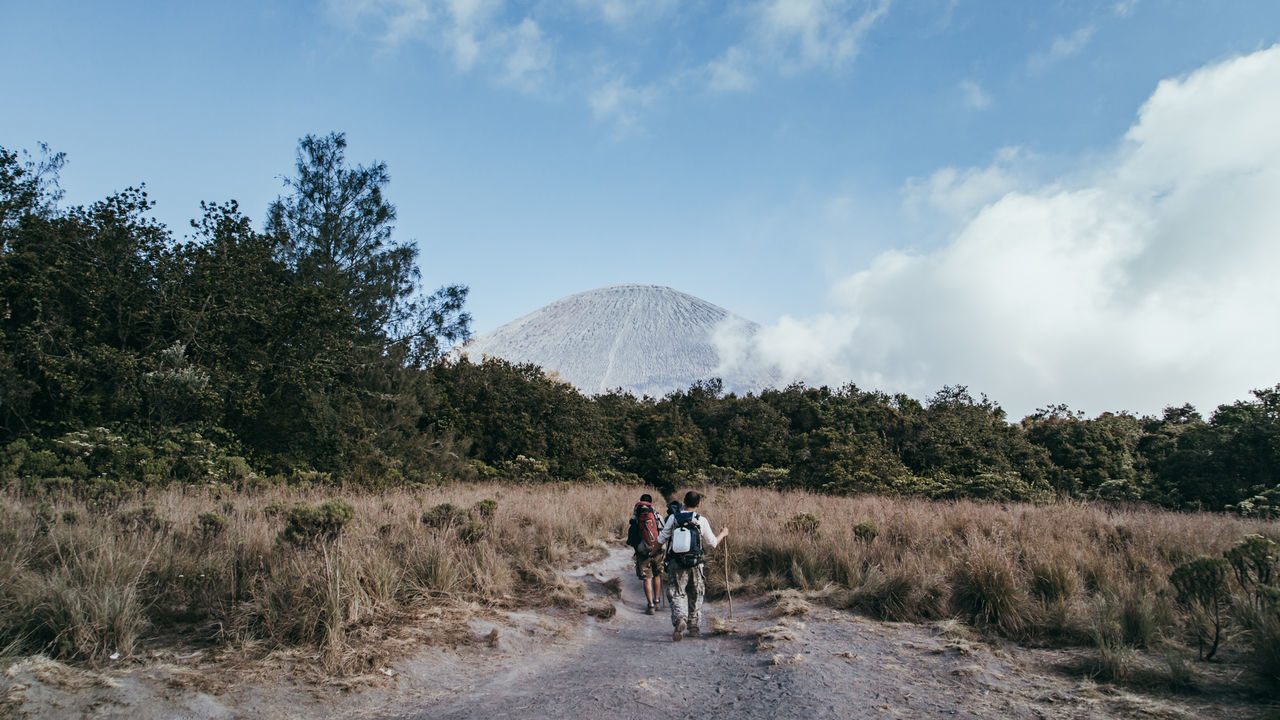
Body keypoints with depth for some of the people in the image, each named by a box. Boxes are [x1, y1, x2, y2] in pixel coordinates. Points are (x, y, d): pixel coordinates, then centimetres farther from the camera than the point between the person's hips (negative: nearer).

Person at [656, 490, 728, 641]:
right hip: (696, 564, 1)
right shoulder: (702, 520, -3)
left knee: (677, 595, 3)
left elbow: (661, 539, 1)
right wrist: (723, 534, 25)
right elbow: (712, 543, 5)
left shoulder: (673, 518, -3)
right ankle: (694, 627, 22)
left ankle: (680, 619, -22)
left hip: (676, 563, -1)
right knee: (695, 597, 16)